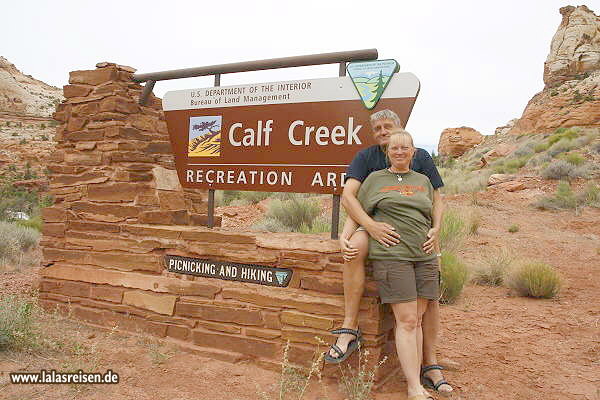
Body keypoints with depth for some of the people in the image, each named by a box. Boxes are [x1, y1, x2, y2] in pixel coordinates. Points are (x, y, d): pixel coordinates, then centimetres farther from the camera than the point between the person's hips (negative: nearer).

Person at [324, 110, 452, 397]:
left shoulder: (421, 157, 7)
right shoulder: (366, 157, 2)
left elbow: (437, 199, 6)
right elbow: (348, 196, -12)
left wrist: (435, 229, -15)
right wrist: (371, 226, -30)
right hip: (375, 227, -1)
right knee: (355, 247, -35)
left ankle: (430, 365, 2)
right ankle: (349, 328, -29)